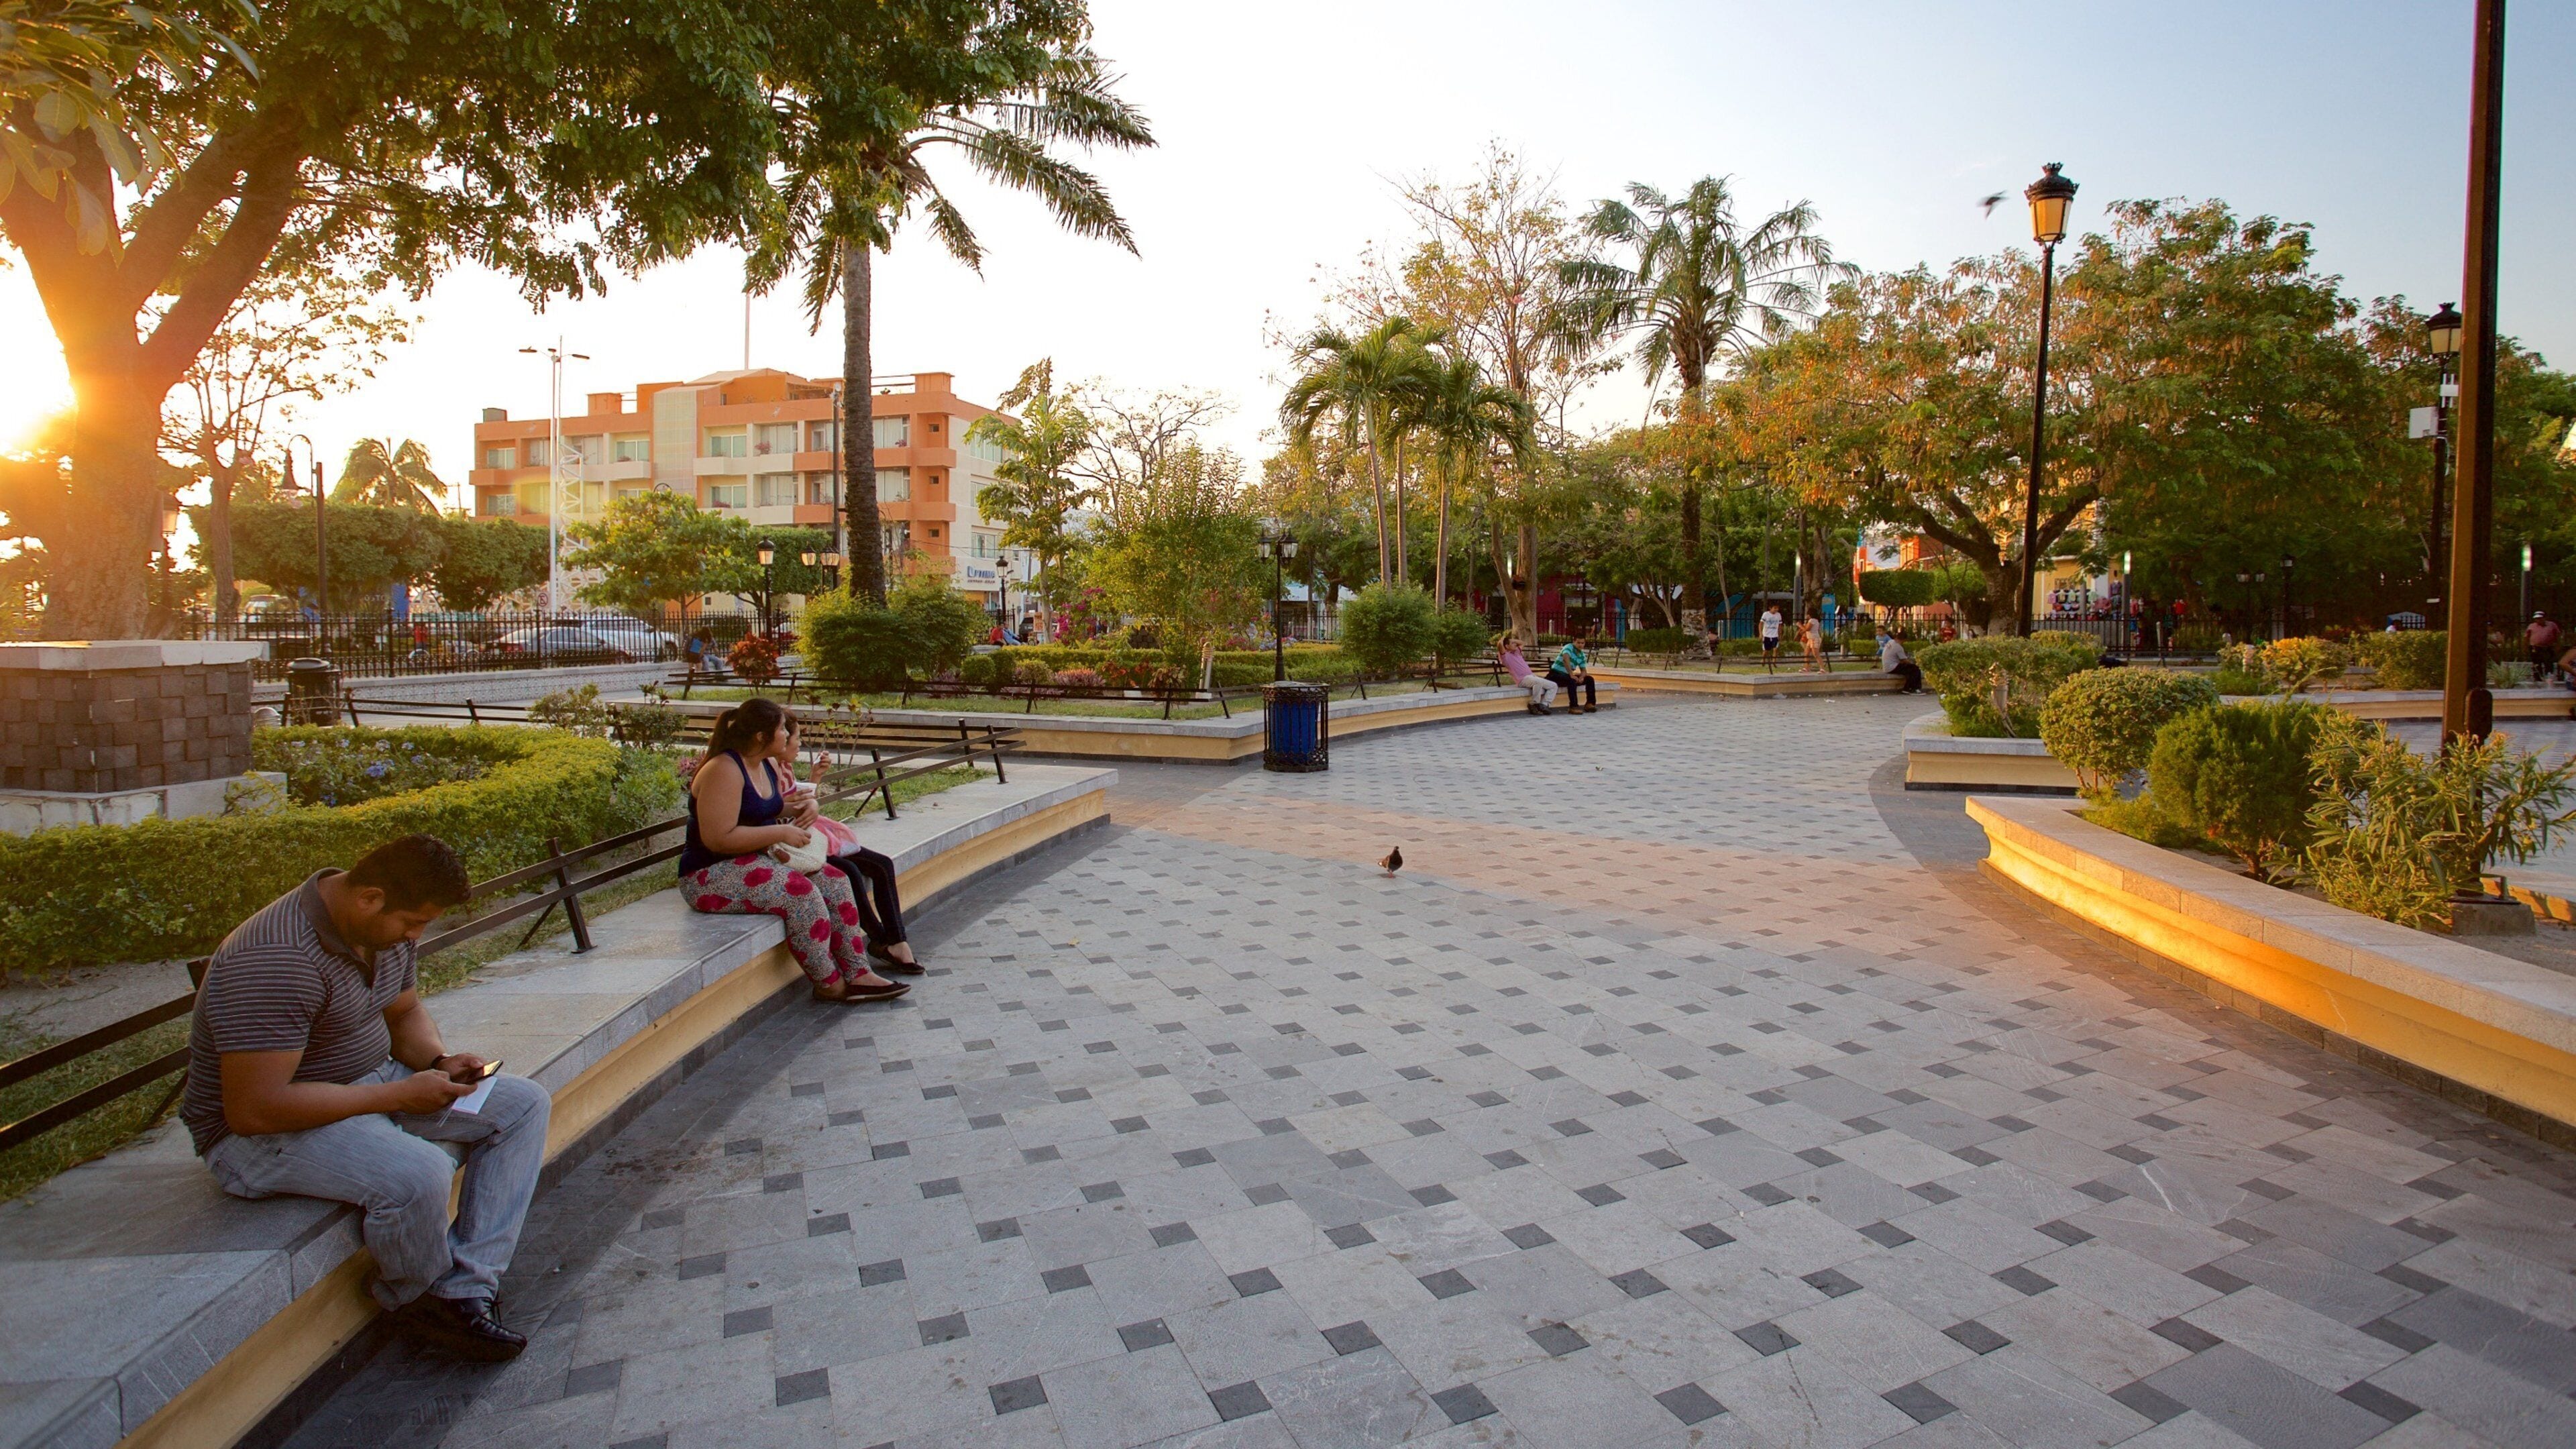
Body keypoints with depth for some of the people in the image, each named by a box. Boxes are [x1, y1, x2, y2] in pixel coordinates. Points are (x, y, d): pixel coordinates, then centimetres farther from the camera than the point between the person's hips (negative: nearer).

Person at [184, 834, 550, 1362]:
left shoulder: (386, 928, -2)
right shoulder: (276, 963, -30)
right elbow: (253, 1110, -31)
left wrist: (438, 1061, -6)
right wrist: (400, 1094, -26)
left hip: (370, 1086, 9)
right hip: (261, 1134, -9)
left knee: (524, 1105, -2)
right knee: (417, 1174, -34)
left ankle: (466, 1293, -8)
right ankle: (423, 1305, 0)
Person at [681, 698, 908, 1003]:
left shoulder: (769, 765, 9)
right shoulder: (724, 771, -21)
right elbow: (719, 839, -28)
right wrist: (781, 833, -22)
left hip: (757, 859, 10)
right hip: (712, 875, -10)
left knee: (834, 880, -6)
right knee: (801, 893, -27)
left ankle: (857, 974, -7)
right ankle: (830, 985, -11)